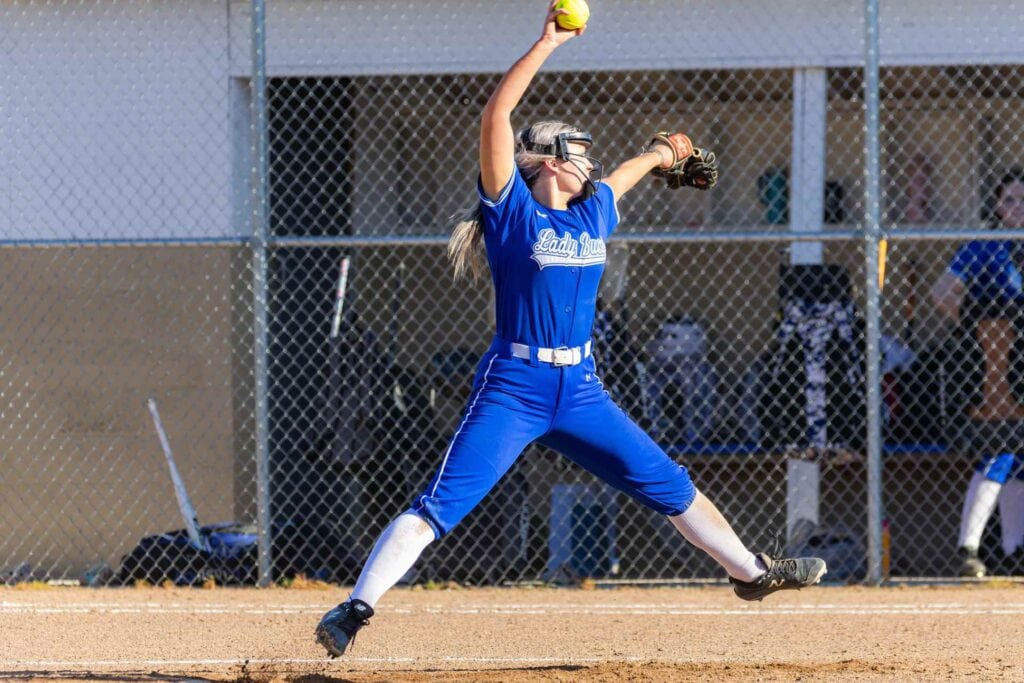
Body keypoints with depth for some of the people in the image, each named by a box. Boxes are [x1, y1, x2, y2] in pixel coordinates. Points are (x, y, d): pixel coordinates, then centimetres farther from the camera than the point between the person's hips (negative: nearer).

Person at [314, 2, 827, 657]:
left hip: (580, 390, 6)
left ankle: (751, 571, 26)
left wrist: (665, 152, 56)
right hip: (513, 388, -6)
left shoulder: (594, 212, 11)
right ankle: (357, 607, -18)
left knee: (670, 485, 12)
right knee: (440, 504, -15)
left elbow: (630, 170, 35)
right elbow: (496, 116, -17)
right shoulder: (513, 210, -6)